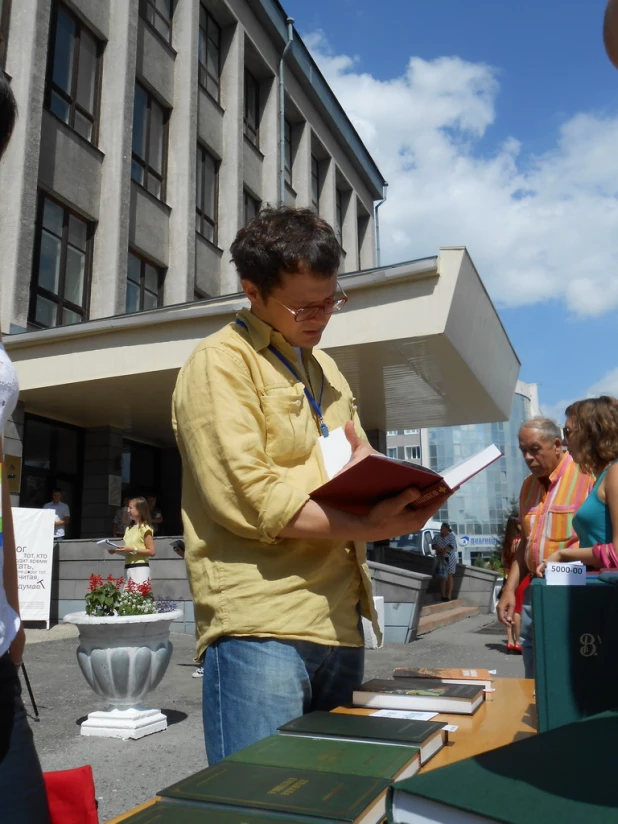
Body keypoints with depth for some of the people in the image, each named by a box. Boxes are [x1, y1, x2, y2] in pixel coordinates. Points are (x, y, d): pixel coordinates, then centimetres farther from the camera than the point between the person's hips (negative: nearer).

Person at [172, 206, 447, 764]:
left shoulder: (324, 368, 20)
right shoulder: (220, 363, -5)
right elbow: (248, 496, -16)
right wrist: (369, 526, -20)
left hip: (341, 622, 8)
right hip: (259, 625, -7)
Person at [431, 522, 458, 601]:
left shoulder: (451, 536, -2)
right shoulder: (437, 536, 11)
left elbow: (451, 546, -13)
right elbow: (434, 545, 0)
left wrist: (443, 551, -18)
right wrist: (441, 550, -16)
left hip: (450, 559, -4)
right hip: (440, 559, 4)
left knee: (449, 576, -7)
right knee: (442, 577, 4)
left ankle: (449, 596, -11)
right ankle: (443, 595, 5)